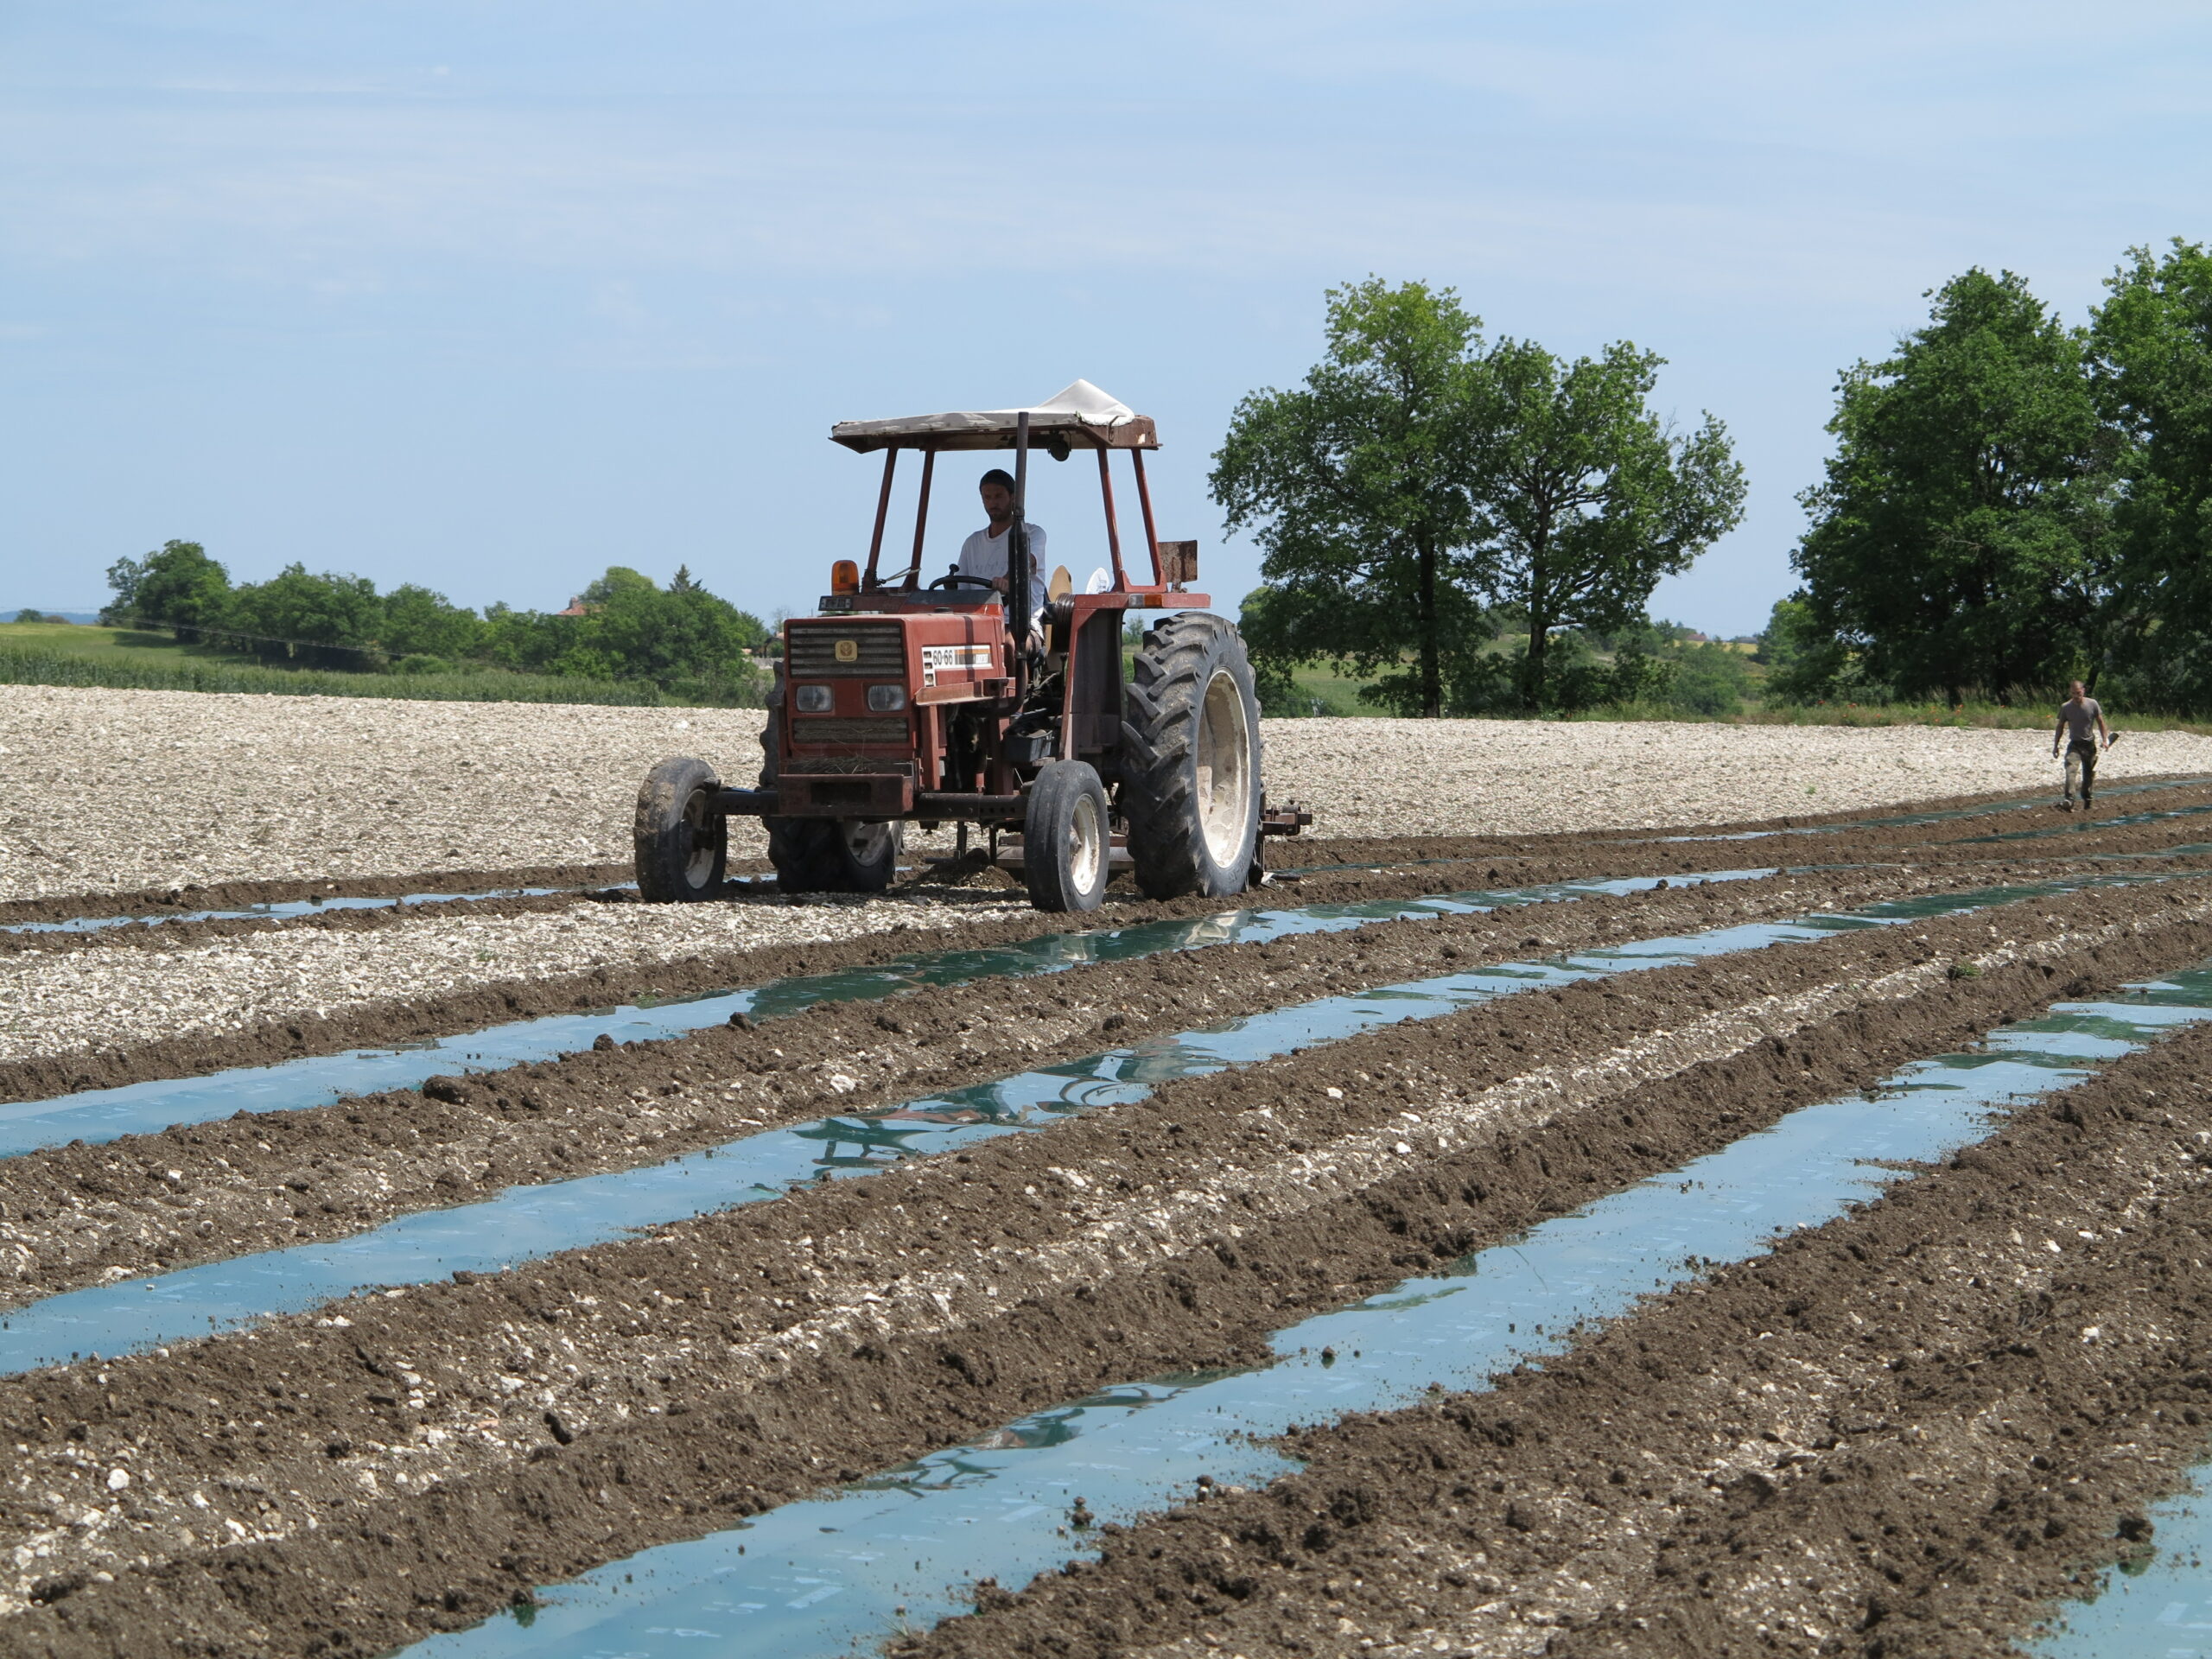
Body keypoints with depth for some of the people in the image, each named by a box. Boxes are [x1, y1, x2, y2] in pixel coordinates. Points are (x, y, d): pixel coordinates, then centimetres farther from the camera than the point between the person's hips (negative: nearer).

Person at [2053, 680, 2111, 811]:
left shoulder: (2092, 704, -5)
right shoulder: (2065, 707, -4)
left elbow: (2100, 723, 5)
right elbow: (2060, 727, 6)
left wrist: (2105, 740, -1)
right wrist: (2055, 745, 5)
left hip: (2090, 745, 1)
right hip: (2074, 745, -1)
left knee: (2089, 775, 8)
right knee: (2070, 770, -22)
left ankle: (2086, 801, 26)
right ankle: (2069, 801, -33)